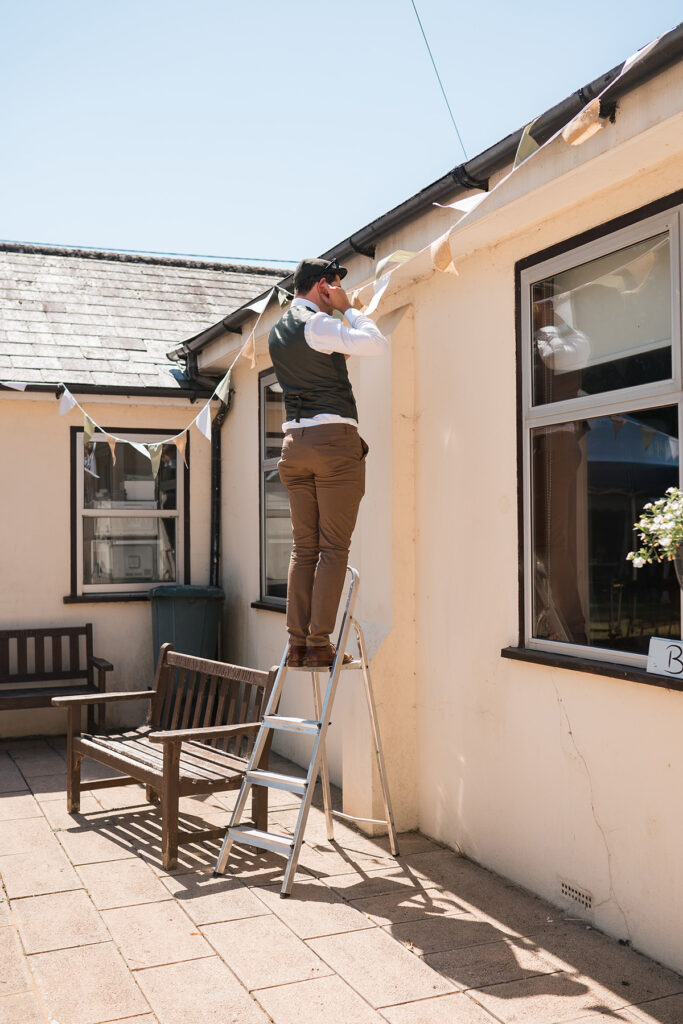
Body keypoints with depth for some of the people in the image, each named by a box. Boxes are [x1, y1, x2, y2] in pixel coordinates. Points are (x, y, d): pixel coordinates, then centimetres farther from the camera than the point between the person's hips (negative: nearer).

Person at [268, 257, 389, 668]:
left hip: (295, 438, 8)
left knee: (304, 547, 7)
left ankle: (298, 644, 5)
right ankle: (319, 645, -4)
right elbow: (378, 344, -14)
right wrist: (348, 308, -1)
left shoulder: (277, 332, 18)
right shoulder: (318, 324, -7)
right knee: (334, 548, -4)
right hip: (334, 436, -7)